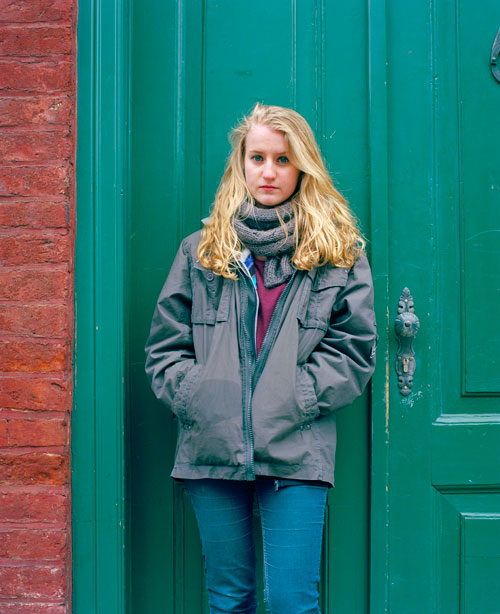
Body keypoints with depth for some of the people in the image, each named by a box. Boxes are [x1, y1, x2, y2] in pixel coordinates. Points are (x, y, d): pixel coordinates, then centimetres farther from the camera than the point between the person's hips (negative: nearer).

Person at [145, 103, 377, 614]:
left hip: (296, 453, -2)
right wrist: (193, 397, -6)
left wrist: (296, 399, -9)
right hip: (212, 448, 2)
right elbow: (165, 346, 10)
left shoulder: (338, 251, 8)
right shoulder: (202, 250, 12)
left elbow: (354, 346, 2)